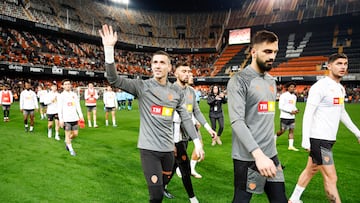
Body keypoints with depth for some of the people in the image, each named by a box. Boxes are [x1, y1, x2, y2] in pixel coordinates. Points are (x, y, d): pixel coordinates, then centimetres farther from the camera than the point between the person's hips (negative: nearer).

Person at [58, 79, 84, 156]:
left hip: (75, 118, 4)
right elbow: (59, 108, -5)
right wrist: (60, 119, -11)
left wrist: (81, 115, 5)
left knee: (75, 134, 7)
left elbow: (78, 106, 12)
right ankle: (71, 149, 16)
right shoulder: (61, 95, -2)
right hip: (66, 119, -4)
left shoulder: (74, 94, 10)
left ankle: (67, 142, 35)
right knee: (68, 134, 2)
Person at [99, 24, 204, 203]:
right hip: (149, 148, -4)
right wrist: (109, 48, -31)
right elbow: (114, 80, -20)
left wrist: (197, 142, 3)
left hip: (168, 148, 5)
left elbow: (186, 118, 8)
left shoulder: (176, 92, 5)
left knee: (162, 186, 23)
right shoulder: (142, 86, -8)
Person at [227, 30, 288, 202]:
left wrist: (268, 152, 18)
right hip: (248, 157, -7)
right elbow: (237, 121, -21)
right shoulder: (239, 80, -12)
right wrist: (258, 154, -28)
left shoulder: (271, 81, 13)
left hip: (271, 155, 8)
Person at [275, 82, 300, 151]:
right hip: (284, 117, -6)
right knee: (282, 131, -1)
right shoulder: (283, 95, -9)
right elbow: (280, 106, -15)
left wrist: (296, 110, 1)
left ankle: (291, 146, 6)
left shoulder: (294, 96, 14)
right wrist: (290, 111, -17)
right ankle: (275, 136, 27)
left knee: (291, 130, 2)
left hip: (292, 117, 6)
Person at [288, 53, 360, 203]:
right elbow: (308, 114, -18)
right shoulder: (320, 86, -14)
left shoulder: (341, 88, 13)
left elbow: (342, 113, 24)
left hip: (329, 139, 9)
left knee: (311, 170, 17)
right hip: (318, 139, -9)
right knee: (331, 178, -3)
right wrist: (305, 140, -22)